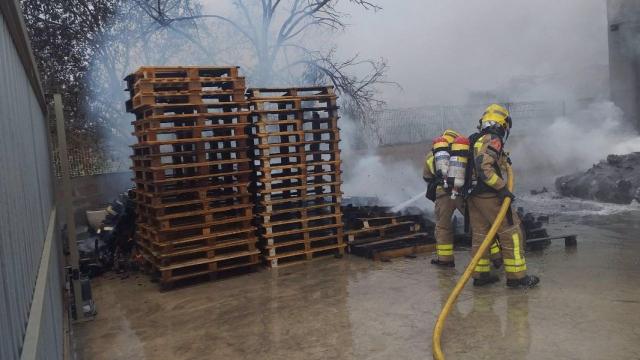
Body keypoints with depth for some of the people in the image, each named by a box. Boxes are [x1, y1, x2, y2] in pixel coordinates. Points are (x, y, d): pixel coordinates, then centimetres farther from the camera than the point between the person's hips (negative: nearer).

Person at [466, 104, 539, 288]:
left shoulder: (474, 140, 17)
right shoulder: (493, 140, -12)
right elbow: (483, 167, -25)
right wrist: (502, 187, -21)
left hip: (473, 195, 10)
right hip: (489, 196, -9)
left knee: (479, 234, 13)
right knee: (511, 233, -1)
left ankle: (480, 274, 19)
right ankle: (516, 276, 3)